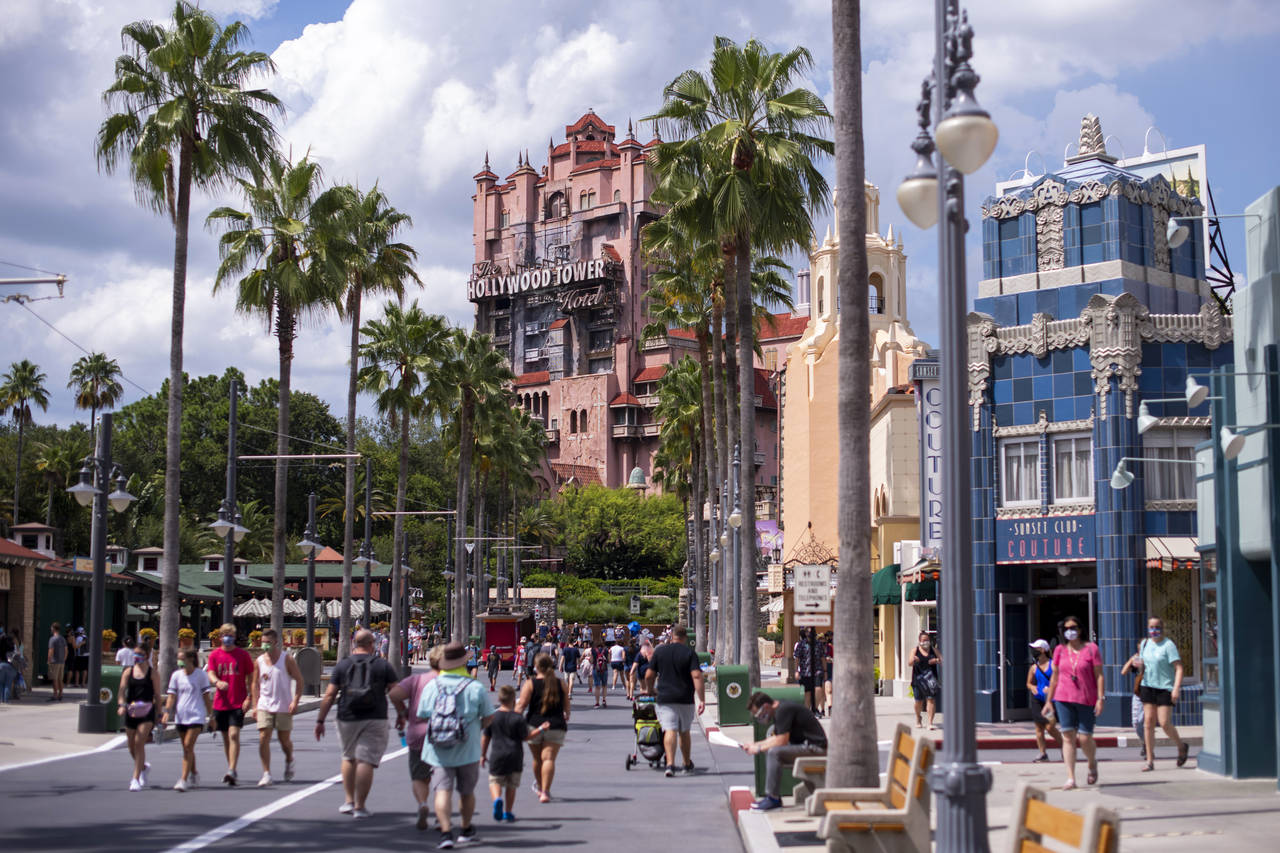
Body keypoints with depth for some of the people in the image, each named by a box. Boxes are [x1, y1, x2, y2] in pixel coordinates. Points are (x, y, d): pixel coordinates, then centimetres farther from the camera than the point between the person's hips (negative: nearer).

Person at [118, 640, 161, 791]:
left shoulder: (153, 673, 0)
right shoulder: (128, 672, 8)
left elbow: (157, 695, 2)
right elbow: (121, 690, -3)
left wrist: (158, 715, -2)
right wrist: (121, 704, -22)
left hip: (146, 712, -4)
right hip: (131, 712, 4)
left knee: (139, 742, -17)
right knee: (132, 746, 13)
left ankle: (136, 778, -13)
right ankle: (143, 767, 42)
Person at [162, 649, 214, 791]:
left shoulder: (201, 674, -2)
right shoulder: (176, 675, 7)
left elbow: (206, 696, 2)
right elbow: (171, 695, 5)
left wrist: (211, 716, 4)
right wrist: (167, 711, -10)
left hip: (196, 716, -4)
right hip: (180, 717, 4)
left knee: (188, 746, -14)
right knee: (186, 748, 12)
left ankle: (183, 780, -18)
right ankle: (194, 776, 29)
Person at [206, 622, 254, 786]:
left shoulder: (243, 655, 1)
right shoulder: (214, 655, 6)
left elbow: (250, 678, 3)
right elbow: (210, 674, -6)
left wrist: (249, 698, -8)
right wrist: (217, 682, -29)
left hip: (238, 703, -3)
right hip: (220, 703, 3)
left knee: (234, 735, -15)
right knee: (226, 738, 11)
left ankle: (231, 771, -21)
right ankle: (231, 770, 24)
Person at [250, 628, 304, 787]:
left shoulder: (287, 659, -5)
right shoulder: (259, 661, 5)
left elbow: (299, 680, -4)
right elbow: (256, 684, 14)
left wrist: (295, 701, -14)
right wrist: (255, 705, 7)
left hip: (284, 707, -2)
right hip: (264, 706, 2)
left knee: (284, 739, 6)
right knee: (263, 739, -10)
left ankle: (289, 762, 37)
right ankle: (266, 774, -7)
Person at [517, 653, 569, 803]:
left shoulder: (530, 684, -3)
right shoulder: (560, 684, 5)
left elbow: (521, 705, -11)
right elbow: (566, 705, 17)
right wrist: (566, 716, 38)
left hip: (534, 725, 0)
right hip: (556, 726, 0)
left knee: (537, 759, 17)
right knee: (549, 758, -5)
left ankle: (540, 787, 36)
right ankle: (545, 792, -18)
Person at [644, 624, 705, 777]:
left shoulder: (659, 651, 3)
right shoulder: (690, 653, -2)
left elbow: (649, 676, 5)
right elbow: (697, 676, -13)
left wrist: (651, 691, 23)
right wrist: (702, 700, -13)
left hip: (665, 699, 0)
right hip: (685, 700, 0)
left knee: (669, 730, -7)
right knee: (684, 732, 16)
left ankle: (670, 763, -25)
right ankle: (687, 764, 29)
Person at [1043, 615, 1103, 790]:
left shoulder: (1091, 649, -1)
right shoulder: (1060, 650, 7)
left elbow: (1099, 675, -2)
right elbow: (1055, 677, 13)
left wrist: (1100, 698, -10)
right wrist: (1048, 701, 12)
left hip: (1086, 700, -2)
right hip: (1063, 699, 2)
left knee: (1084, 738, -4)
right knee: (1068, 737, -3)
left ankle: (1093, 764, 29)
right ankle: (1071, 779, -1)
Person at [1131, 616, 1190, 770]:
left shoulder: (1168, 645, -9)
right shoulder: (1145, 643, 10)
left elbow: (1179, 668, -14)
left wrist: (1176, 688, -22)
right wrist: (1139, 665, 4)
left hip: (1165, 688, -5)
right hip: (1148, 687, 5)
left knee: (1164, 723, -8)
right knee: (1148, 722, 1)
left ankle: (1181, 746, 22)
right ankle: (1150, 760, 5)